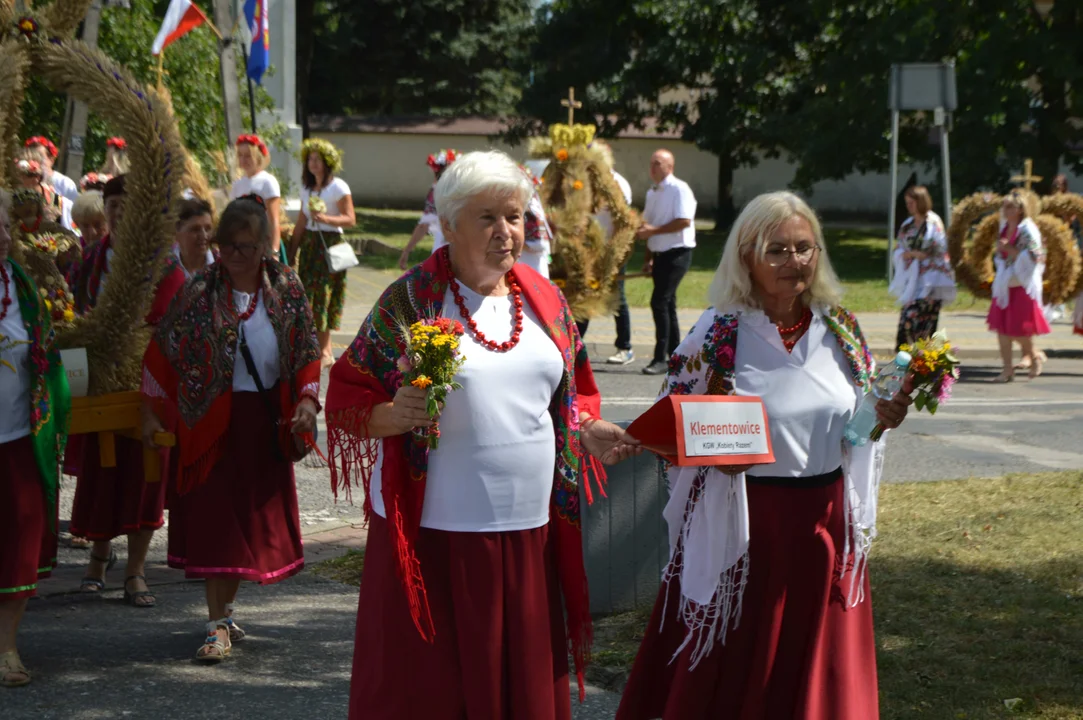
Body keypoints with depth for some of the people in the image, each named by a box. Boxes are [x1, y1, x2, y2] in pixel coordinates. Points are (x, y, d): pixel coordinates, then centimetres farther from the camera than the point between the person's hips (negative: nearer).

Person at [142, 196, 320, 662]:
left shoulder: (286, 287, -1)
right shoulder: (199, 291, -7)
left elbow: (307, 348, 5)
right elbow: (163, 349, -1)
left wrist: (306, 399, -9)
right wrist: (151, 411, -3)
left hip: (267, 422, 3)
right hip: (214, 420, -2)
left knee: (254, 518, 9)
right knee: (215, 518, -5)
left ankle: (225, 611, 25)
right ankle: (218, 626, -3)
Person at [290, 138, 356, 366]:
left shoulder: (338, 187, -6)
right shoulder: (307, 189, 15)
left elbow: (351, 219, -11)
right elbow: (301, 223, 15)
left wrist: (327, 219, -26)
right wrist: (292, 251, 12)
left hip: (330, 243, -6)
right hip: (309, 244, 6)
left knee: (323, 295, -9)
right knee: (308, 295, 2)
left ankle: (325, 351, -5)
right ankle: (317, 346, 9)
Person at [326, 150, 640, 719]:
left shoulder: (544, 298, 10)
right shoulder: (410, 299, -5)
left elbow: (570, 393, 21)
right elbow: (347, 399, -3)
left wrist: (588, 431, 1)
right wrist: (393, 415, -23)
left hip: (528, 532, 5)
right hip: (436, 535, -4)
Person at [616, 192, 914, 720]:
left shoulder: (840, 328, 4)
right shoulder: (718, 333, -9)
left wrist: (882, 418, -7)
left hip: (824, 522, 4)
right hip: (744, 525, -4)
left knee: (816, 669, 13)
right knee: (735, 673, 4)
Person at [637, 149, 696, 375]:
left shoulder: (679, 189, -11)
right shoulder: (652, 193, 13)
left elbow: (684, 221, -22)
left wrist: (653, 230, -20)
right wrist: (649, 258, 15)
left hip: (677, 253, -9)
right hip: (659, 254, 9)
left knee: (659, 302, -16)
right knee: (666, 305, 12)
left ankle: (660, 358, -13)